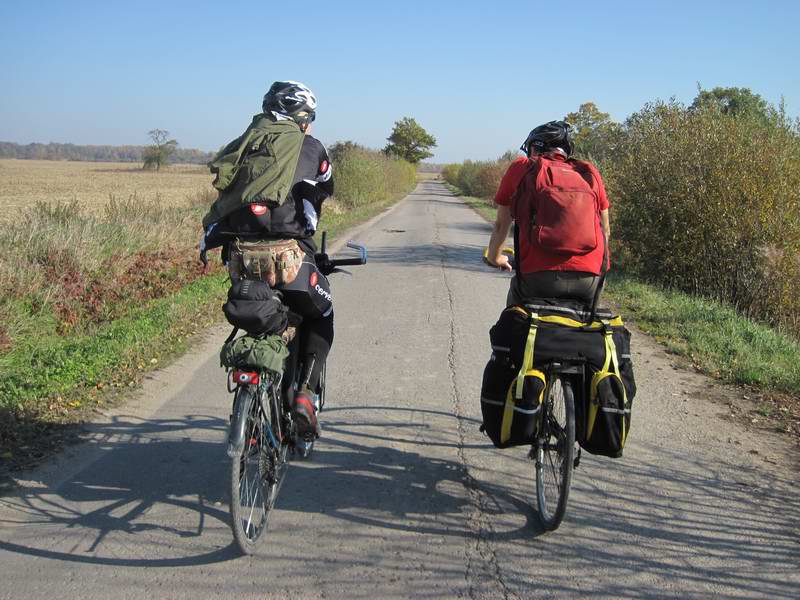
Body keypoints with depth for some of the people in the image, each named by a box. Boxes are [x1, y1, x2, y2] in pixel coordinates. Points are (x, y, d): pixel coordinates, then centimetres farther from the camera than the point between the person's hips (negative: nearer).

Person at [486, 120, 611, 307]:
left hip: (538, 277, -2)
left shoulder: (520, 168, 14)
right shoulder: (590, 172, 18)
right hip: (588, 279, 2)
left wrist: (495, 257, 42)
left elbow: (501, 224, 23)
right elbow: (605, 230, 26)